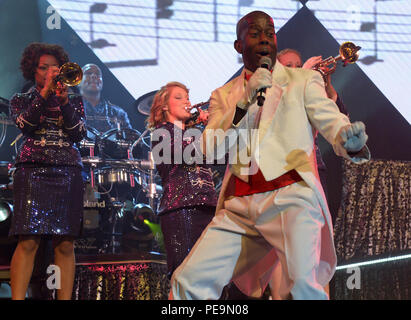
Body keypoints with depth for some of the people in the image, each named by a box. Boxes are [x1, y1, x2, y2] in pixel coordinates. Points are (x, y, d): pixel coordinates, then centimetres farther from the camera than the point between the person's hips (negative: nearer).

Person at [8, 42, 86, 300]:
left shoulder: (74, 102, 18)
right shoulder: (22, 100, 15)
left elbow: (79, 134, 2)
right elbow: (25, 124, -6)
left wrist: (64, 102, -9)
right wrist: (45, 91, -11)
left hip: (68, 173, 2)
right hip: (33, 171, -2)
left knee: (65, 244, -5)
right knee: (28, 241, -14)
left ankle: (65, 298, -6)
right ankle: (17, 297, -18)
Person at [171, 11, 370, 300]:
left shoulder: (304, 81, 12)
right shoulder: (224, 95, 19)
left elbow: (331, 121, -3)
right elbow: (210, 150, 5)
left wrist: (351, 142, -28)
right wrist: (245, 100, -7)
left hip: (291, 195, -3)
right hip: (239, 206, 4)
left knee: (302, 284, -28)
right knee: (189, 280, -10)